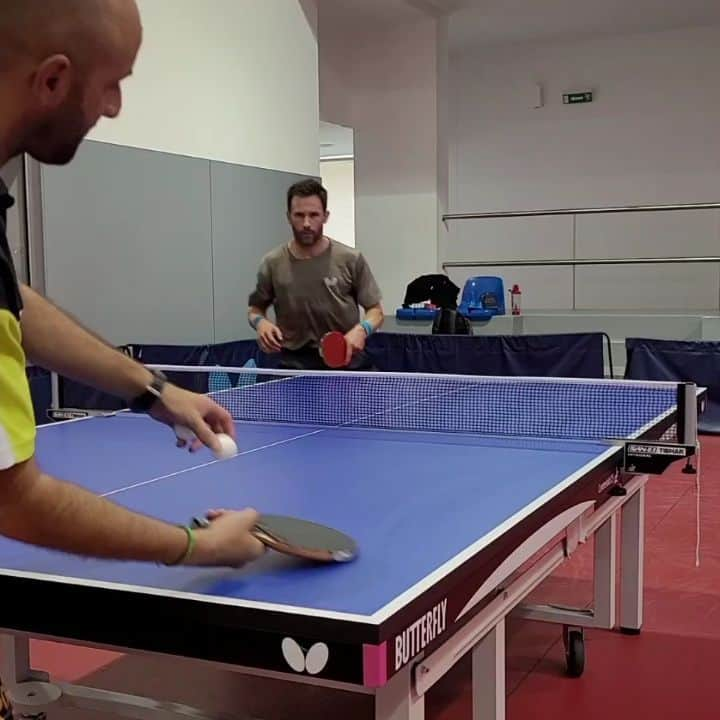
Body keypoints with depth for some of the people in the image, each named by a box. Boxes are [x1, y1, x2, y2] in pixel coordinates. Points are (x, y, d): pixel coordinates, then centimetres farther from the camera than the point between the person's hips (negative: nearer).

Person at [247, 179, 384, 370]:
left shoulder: (351, 259, -4)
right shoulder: (273, 263, -1)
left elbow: (375, 310, 3)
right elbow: (255, 308, 15)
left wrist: (361, 329, -19)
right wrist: (260, 322, -8)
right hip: (294, 366, 1)